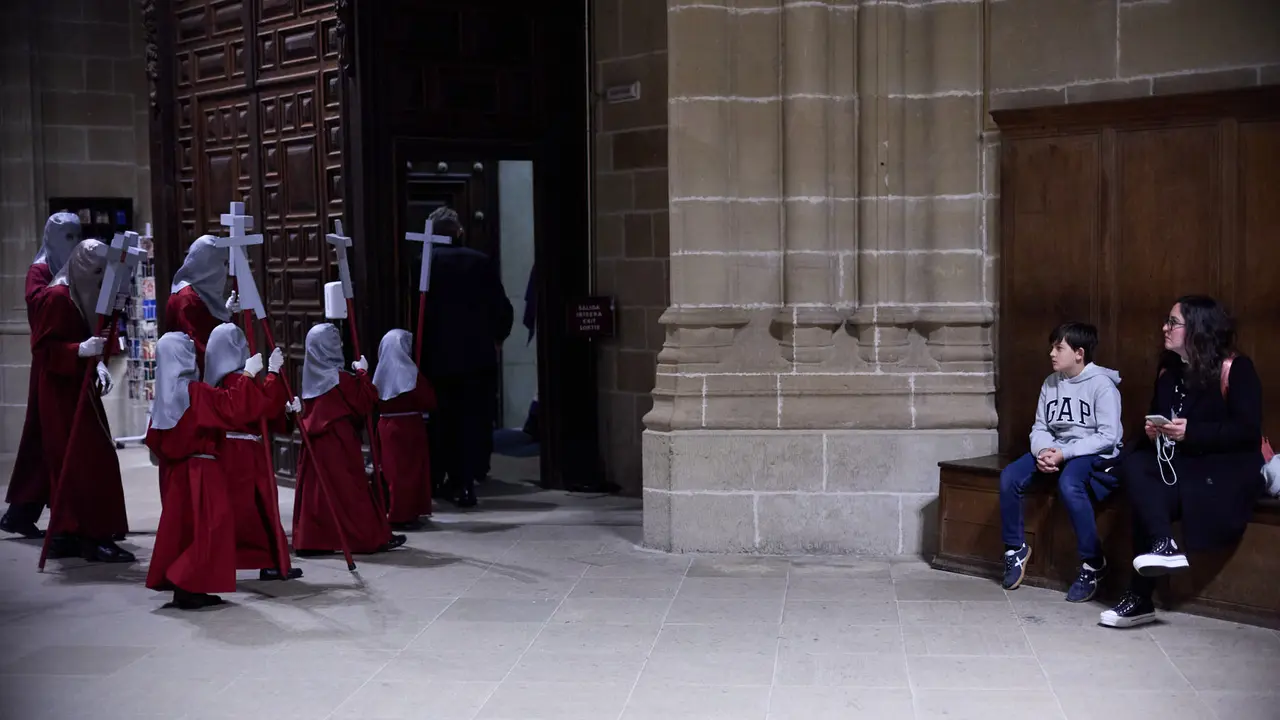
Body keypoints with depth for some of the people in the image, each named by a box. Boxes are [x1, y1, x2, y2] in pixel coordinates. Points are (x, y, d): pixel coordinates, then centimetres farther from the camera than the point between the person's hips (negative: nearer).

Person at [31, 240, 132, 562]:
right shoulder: (57, 297, -13)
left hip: (78, 390, 10)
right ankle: (93, 536, -11)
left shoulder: (83, 297, 15)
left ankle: (68, 534, 15)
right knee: (88, 462, -12)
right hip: (63, 394, -10)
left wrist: (97, 363, 5)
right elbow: (43, 348, -18)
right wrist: (82, 350, -30)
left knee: (73, 463, 11)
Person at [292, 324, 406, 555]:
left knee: (315, 489, 8)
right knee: (351, 489, 0)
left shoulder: (312, 376, 6)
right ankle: (373, 538, 8)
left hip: (316, 443, 7)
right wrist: (362, 373, -2)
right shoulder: (339, 378, -14)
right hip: (339, 442, -7)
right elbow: (366, 402, -12)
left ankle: (310, 540, 9)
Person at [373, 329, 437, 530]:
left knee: (393, 469, 12)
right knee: (408, 470, 0)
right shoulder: (408, 372, -14)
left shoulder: (382, 372, 4)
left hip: (386, 426, 6)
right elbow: (428, 400, -11)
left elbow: (376, 401, 10)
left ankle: (394, 512, 19)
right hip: (408, 426, -6)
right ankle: (403, 516, 1)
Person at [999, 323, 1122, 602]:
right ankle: (1016, 548, 5)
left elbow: (1108, 436, -18)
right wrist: (1043, 451, -14)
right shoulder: (1050, 383, 8)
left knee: (1069, 484, -37)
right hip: (1056, 451, 7)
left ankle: (1093, 563, -22)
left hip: (1095, 454, -7)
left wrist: (1065, 453, -23)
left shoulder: (1102, 384, -11)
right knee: (1009, 477, -15)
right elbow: (1039, 427, 9)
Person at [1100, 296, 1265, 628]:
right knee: (1132, 466, -25)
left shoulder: (1236, 370, -7)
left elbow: (1248, 431, -15)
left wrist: (1191, 431, -21)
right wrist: (1153, 431, -3)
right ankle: (1163, 545, -35)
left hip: (1231, 468, -6)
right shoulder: (1169, 369, 13)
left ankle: (1141, 598, -24)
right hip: (1180, 463, 7)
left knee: (1152, 499, -29)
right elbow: (1155, 417, 21)